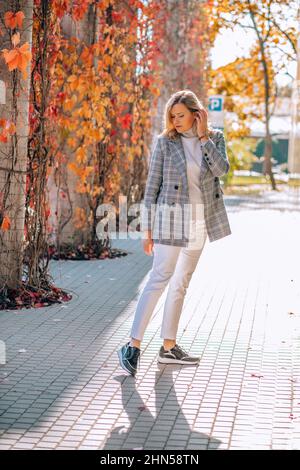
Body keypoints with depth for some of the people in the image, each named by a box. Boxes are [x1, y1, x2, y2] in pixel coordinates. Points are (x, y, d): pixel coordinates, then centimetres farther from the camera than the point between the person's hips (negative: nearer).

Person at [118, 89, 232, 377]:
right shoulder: (165, 142, -4)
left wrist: (203, 137, -13)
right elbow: (152, 186, -3)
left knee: (181, 283, 10)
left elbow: (222, 169, -13)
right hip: (172, 217, -4)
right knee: (160, 278, -12)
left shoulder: (215, 138, 5)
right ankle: (133, 346, -12)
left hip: (200, 221, 4)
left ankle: (168, 347, 17)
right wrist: (147, 230, -5)